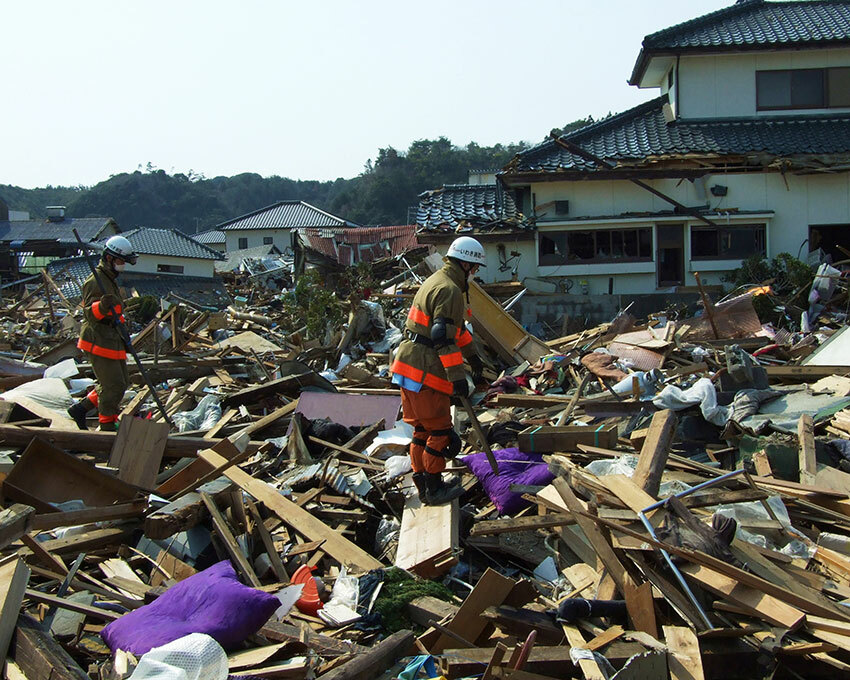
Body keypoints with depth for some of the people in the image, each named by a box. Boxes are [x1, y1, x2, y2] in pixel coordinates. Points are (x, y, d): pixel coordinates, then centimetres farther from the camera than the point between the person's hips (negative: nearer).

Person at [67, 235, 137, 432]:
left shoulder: (111, 280, 19)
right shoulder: (95, 281, -14)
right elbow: (89, 314, -23)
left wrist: (124, 335, 31)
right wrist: (102, 307, -44)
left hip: (112, 341, 10)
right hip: (99, 342, -10)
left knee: (120, 383, 13)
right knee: (114, 386, -8)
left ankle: (80, 408, 24)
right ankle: (107, 427, 4)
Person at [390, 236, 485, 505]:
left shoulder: (436, 281, 20)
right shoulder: (449, 290, -15)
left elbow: (453, 326, 31)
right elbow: (443, 337, -22)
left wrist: (471, 354, 38)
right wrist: (458, 377, -20)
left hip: (409, 368, 10)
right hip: (425, 372, -10)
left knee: (422, 430, 16)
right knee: (439, 431, 1)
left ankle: (423, 486, 25)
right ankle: (434, 490, 9)